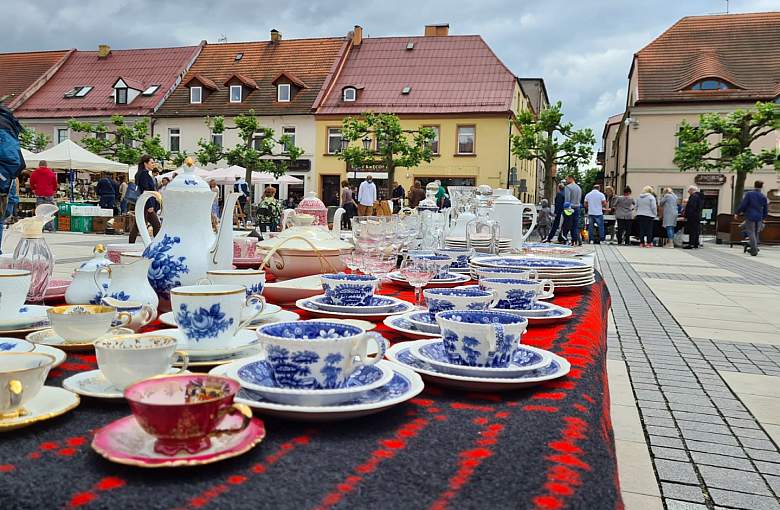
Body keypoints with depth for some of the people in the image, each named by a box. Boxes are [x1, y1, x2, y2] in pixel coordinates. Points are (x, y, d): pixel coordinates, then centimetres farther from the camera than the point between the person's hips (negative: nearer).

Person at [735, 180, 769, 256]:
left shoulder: (749, 194, -8)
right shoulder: (763, 197, 5)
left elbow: (743, 205, -11)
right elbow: (766, 209, 11)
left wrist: (737, 213, 0)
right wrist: (763, 218, 25)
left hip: (750, 217, -4)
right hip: (759, 218, 4)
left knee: (751, 233, -1)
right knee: (756, 233, 16)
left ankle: (754, 250, -9)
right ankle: (755, 248, 21)